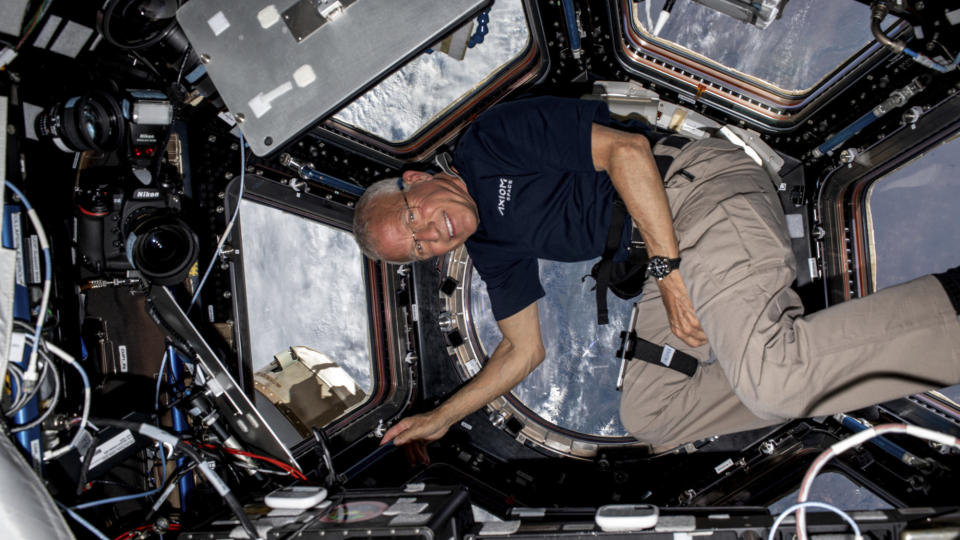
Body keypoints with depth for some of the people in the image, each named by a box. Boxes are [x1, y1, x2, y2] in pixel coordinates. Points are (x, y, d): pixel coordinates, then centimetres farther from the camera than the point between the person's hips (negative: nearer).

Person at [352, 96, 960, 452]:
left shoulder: (490, 139, -6)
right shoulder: (491, 250, 17)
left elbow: (625, 149, -14)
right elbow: (524, 350, 24)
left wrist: (668, 268, -19)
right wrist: (441, 418, 25)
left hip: (695, 189, -10)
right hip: (667, 267, 10)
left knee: (770, 378, -29)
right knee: (647, 417, -2)